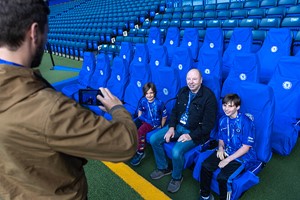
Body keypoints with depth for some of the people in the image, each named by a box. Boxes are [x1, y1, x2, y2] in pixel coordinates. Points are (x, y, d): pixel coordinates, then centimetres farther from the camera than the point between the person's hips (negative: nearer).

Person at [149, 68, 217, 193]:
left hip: (194, 131, -6)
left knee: (176, 152, -29)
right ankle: (163, 168, 17)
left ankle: (177, 177, 5)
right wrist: (171, 127, -4)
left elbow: (208, 124, -17)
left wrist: (191, 136, -21)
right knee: (154, 139, -5)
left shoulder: (209, 97, -17)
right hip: (178, 126, 7)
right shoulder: (183, 91, 3)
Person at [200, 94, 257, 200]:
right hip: (226, 151, 6)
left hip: (242, 156, -5)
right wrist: (220, 147, -7)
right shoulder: (223, 120, 2)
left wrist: (227, 160, -17)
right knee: (205, 166, -16)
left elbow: (246, 147, -15)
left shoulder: (246, 121, -16)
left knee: (222, 177, -25)